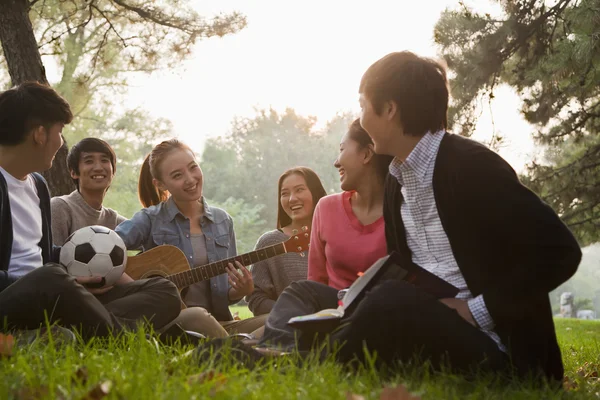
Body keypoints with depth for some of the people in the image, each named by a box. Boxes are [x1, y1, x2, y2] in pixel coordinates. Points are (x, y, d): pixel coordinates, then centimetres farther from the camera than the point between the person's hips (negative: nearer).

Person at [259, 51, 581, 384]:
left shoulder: (472, 165, -14)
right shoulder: (397, 179, 11)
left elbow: (560, 251, -19)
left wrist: (477, 311, -19)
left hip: (491, 348, -8)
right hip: (422, 327, 9)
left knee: (392, 301, -35)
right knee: (304, 295, 7)